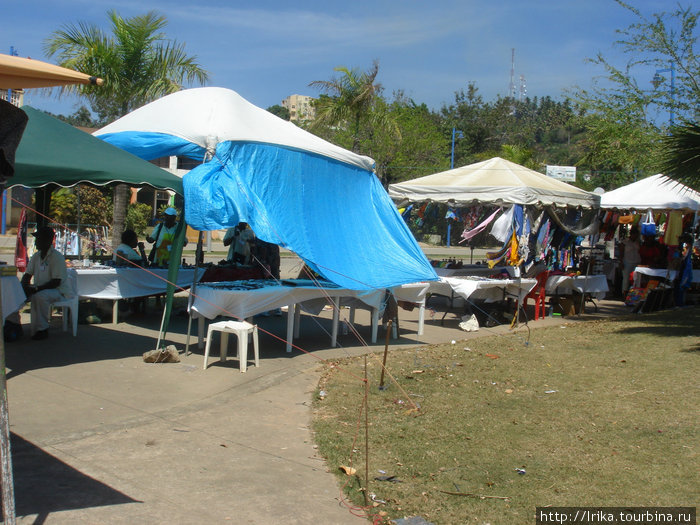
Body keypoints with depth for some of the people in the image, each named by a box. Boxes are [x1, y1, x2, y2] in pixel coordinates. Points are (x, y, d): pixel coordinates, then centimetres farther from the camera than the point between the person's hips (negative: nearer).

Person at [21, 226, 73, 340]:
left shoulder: (57, 257, -16)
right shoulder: (36, 256, 9)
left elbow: (56, 282, -21)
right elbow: (27, 275, 14)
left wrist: (37, 288, -29)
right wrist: (24, 286, -9)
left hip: (60, 291, -7)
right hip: (40, 290, 8)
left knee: (40, 296, -36)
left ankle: (42, 329, -23)